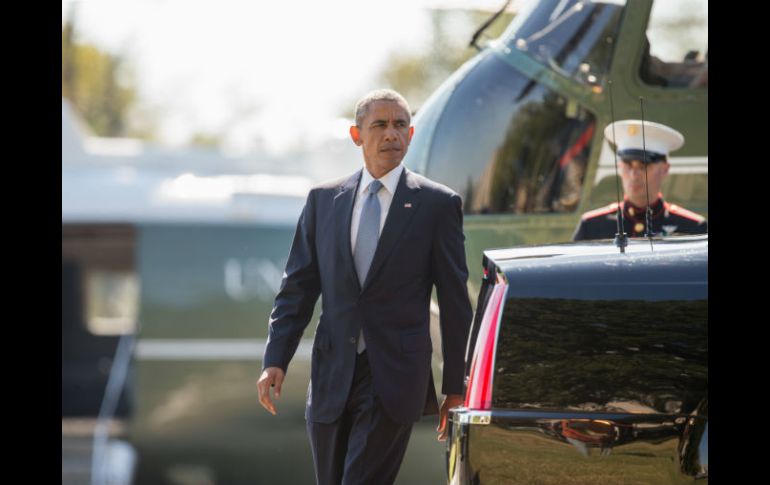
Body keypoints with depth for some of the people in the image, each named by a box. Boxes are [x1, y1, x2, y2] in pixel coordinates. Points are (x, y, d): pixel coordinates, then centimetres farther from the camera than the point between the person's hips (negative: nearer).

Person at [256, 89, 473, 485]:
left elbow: (455, 300, 2)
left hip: (394, 377, -4)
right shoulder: (323, 200, 10)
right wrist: (275, 360, -2)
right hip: (332, 375, 4)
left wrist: (454, 388, 0)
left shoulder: (437, 204, 1)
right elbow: (297, 288, 10)